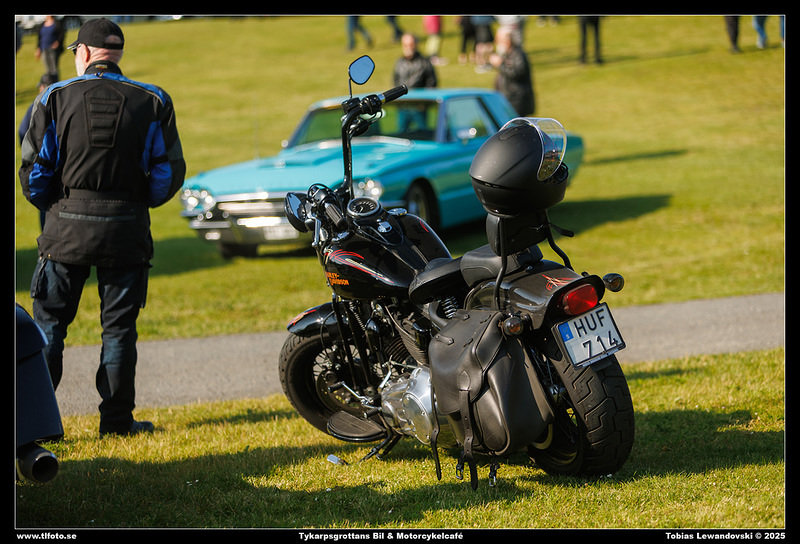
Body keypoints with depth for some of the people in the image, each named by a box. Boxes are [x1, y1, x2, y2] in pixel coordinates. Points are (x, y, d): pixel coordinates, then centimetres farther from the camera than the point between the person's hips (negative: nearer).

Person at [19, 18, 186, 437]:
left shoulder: (56, 98, 0)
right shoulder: (152, 102, 2)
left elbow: (34, 171, -1)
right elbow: (169, 171, 2)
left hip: (66, 227, -1)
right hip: (127, 229, 1)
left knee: (48, 324, 6)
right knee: (118, 326, 8)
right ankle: (116, 419, 9)